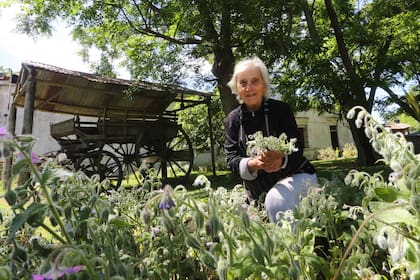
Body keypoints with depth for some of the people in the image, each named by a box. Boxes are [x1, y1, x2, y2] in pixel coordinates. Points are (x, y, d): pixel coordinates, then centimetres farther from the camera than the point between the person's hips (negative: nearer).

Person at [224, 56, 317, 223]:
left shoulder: (281, 109, -11)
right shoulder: (232, 120, -3)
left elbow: (297, 149, -14)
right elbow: (231, 159, -11)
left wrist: (281, 160, -40)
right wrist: (253, 164, -34)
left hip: (295, 175, -4)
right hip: (259, 190, 4)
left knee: (276, 200, -34)